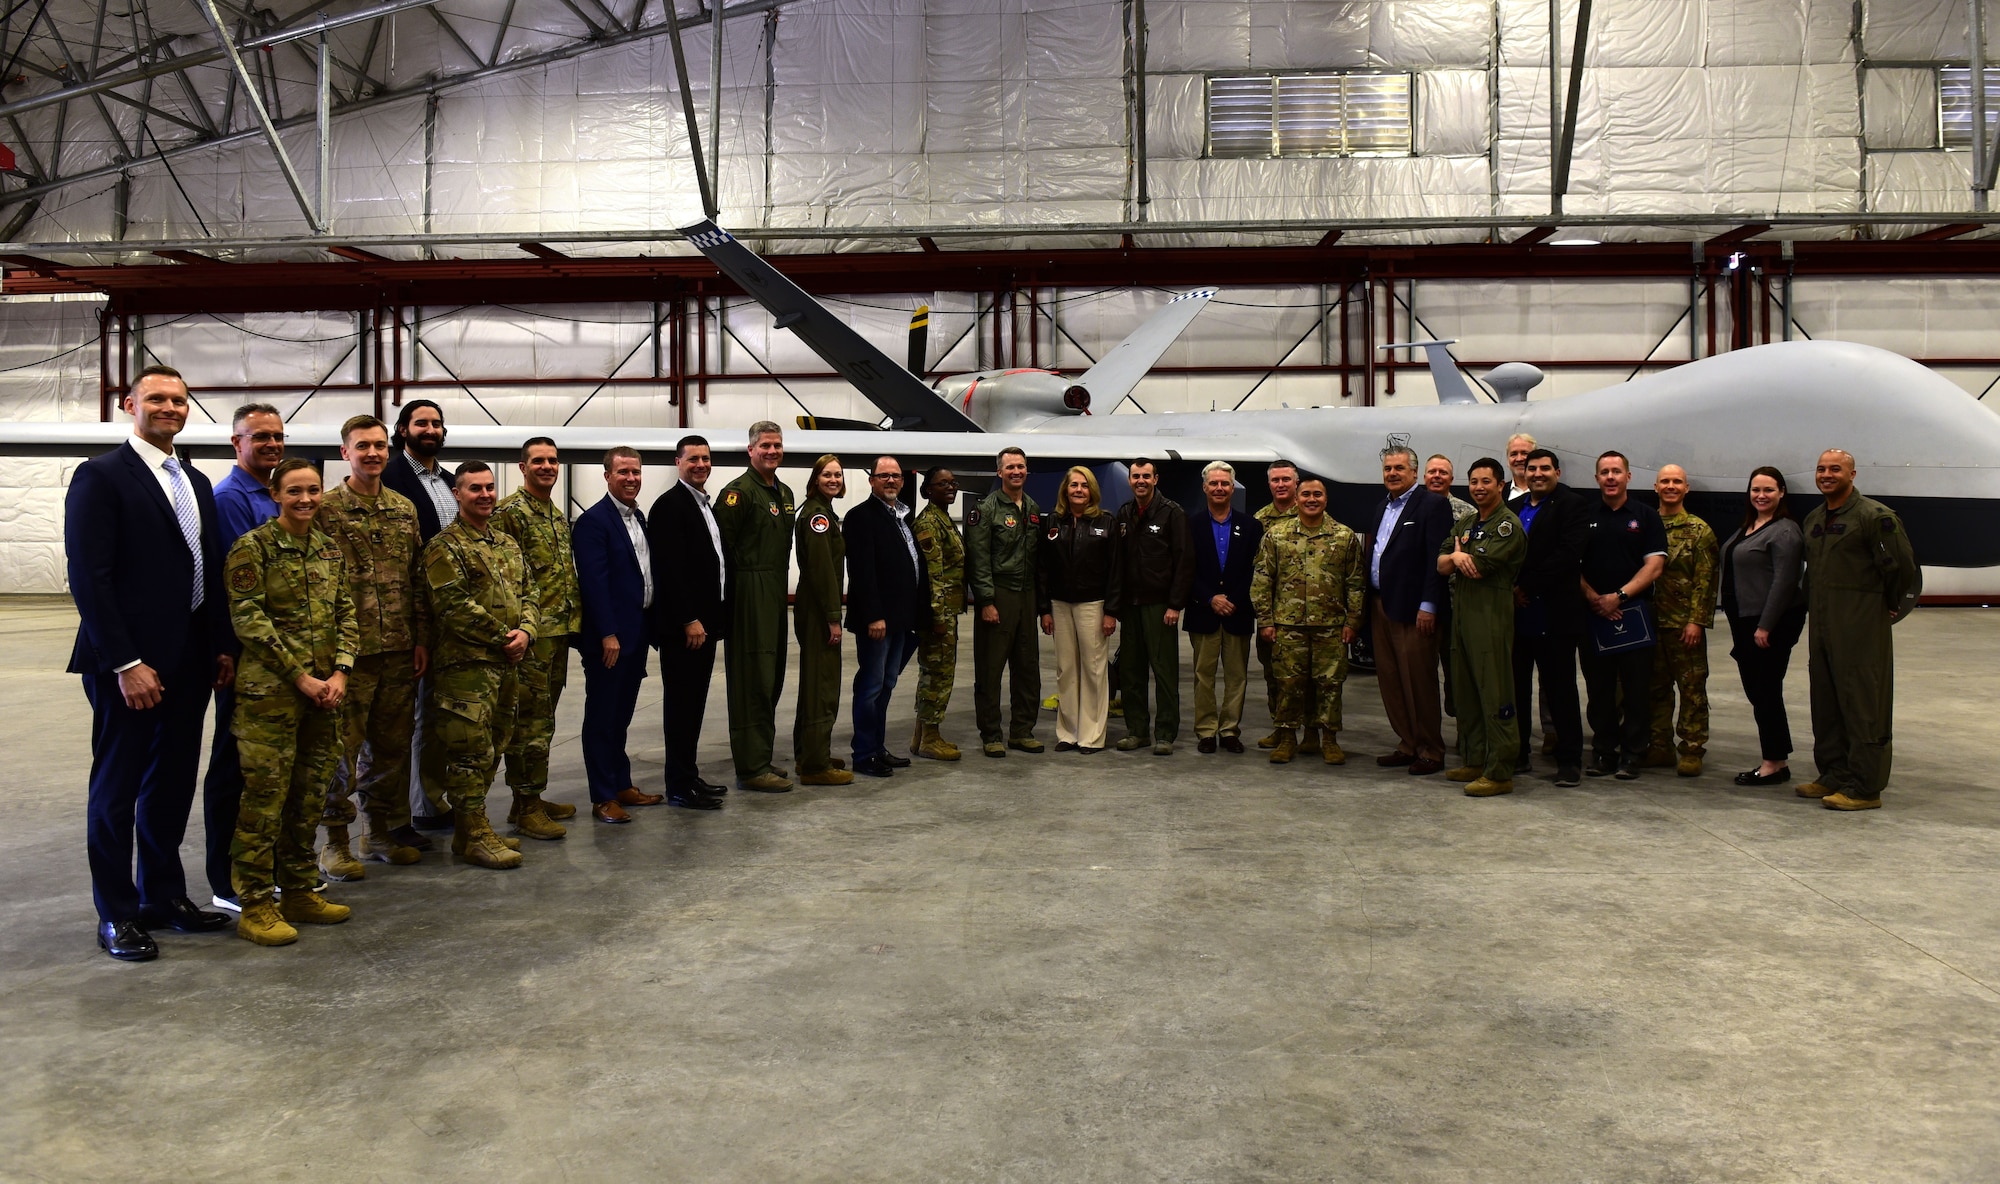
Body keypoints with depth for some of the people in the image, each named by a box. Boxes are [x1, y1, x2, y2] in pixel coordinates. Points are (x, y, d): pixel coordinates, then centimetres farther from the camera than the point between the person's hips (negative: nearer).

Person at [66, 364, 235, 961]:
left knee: (173, 784, 14)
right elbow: (89, 577, -14)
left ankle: (164, 895, 27)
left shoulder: (196, 482, 14)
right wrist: (126, 663, -18)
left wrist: (224, 646, 7)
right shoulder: (101, 476, -8)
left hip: (189, 662, 7)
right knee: (117, 789, 6)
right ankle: (116, 915, 17)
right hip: (129, 664, -7)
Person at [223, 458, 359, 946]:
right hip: (270, 690, -6)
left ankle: (300, 891, 23)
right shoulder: (253, 547, -6)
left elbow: (345, 614, 11)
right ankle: (256, 905, 7)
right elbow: (249, 620, -11)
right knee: (265, 795, -2)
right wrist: (301, 677, -13)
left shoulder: (329, 548, 11)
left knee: (309, 794, 12)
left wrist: (340, 672, -3)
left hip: (324, 689, 6)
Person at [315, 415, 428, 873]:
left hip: (399, 650, 5)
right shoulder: (325, 510, -4)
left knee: (391, 745, 12)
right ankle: (335, 842, 11)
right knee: (343, 748, 0)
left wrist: (421, 638, 10)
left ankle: (383, 831, 24)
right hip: (350, 649, -5)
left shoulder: (404, 509, 12)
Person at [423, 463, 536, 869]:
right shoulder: (445, 547, -8)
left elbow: (527, 595, 16)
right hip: (466, 664, -8)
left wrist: (526, 631, -4)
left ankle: (473, 827, 23)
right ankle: (472, 836, 3)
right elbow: (455, 607, -17)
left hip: (507, 664, 8)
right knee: (470, 750, -5)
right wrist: (504, 637, -13)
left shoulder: (507, 544, 17)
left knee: (492, 748, 13)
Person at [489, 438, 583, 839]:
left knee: (542, 718, 14)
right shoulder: (509, 511, -10)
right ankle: (525, 807, 2)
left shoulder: (558, 515, 17)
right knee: (530, 720, -5)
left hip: (561, 629, 9)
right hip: (532, 632, -9)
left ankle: (533, 797, 23)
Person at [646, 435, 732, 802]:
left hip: (704, 621, 9)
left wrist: (715, 619, 14)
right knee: (681, 702, -2)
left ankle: (689, 775, 23)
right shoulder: (669, 505, -12)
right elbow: (670, 569, -19)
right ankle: (679, 786, 5)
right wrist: (689, 620, -21)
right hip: (681, 624, -9)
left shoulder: (707, 505, 16)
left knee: (695, 701, 14)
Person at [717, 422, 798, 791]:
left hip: (776, 594, 9)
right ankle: (752, 768, -3)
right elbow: (722, 544, -16)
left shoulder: (785, 493, 17)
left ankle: (760, 758, 23)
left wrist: (780, 586, 17)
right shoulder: (739, 491, -10)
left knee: (771, 680, 13)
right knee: (753, 680, -7)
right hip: (749, 593, -9)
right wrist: (741, 579, -12)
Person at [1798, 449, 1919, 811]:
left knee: (1863, 706, -4)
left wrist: (1891, 606, -1)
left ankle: (1865, 788, -1)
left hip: (1861, 630, -8)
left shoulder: (1874, 516, -10)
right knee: (1825, 705, 13)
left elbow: (1903, 567, -11)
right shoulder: (1813, 520, 15)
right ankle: (1833, 775, 23)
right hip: (1821, 628, 8)